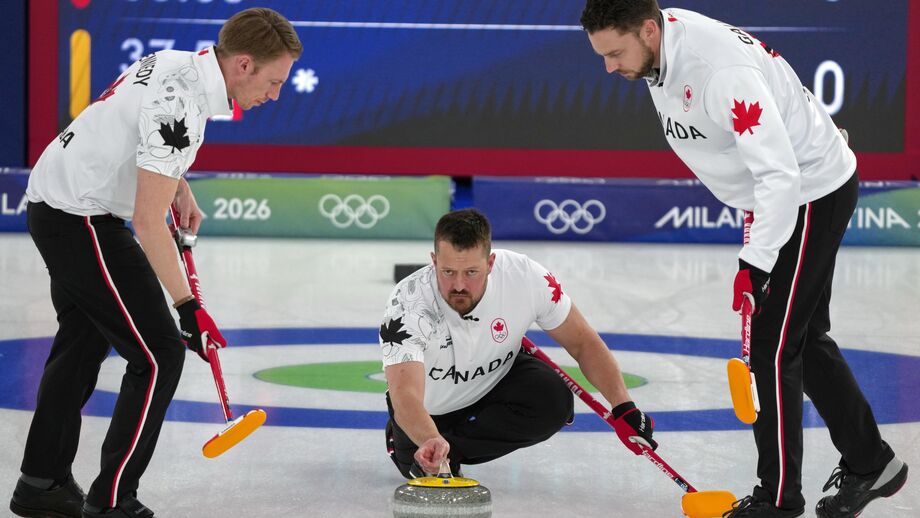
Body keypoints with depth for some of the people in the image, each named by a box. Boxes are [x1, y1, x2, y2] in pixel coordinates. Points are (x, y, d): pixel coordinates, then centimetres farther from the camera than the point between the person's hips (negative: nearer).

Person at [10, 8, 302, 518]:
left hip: (54, 203, 10)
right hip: (82, 220, -10)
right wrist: (189, 306, -22)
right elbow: (148, 221, -26)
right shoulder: (180, 101, -26)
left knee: (82, 343, 23)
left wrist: (181, 188, 14)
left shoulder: (176, 63, 3)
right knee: (158, 356, -7)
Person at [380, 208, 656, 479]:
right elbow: (405, 400, -48)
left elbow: (582, 343, -15)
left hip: (496, 379, -1)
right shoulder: (408, 304, -37)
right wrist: (431, 442, -68)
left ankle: (451, 449, -12)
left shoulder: (526, 277, -29)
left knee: (554, 402, -26)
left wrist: (624, 408, -24)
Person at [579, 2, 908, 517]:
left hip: (813, 194, -10)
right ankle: (870, 463, 28)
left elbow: (780, 173, -34)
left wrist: (755, 263, -36)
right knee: (805, 337, 16)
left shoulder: (721, 70, -34)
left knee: (771, 345, -6)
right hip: (778, 191, 10)